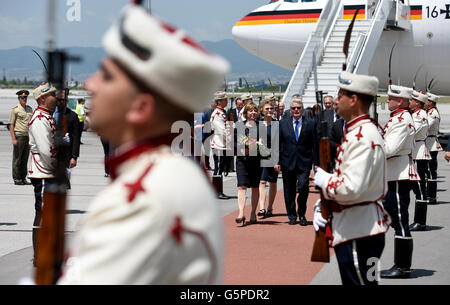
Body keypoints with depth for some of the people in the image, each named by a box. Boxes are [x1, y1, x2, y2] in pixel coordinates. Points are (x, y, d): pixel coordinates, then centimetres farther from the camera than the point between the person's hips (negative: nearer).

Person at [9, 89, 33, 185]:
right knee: (17, 159, -2)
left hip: (28, 137, 6)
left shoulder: (30, 109, 14)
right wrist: (13, 138, -14)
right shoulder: (15, 110, -4)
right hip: (19, 136, -6)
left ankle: (23, 178, 15)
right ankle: (16, 179, 2)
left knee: (25, 159, 9)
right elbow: (11, 125, -6)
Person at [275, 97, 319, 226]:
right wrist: (277, 161, 2)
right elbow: (278, 144, 8)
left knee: (303, 187, -15)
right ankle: (292, 216, 20)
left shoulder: (310, 124, 4)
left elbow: (315, 145, 4)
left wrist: (316, 162, 0)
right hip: (287, 162, 2)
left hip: (304, 163, -2)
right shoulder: (283, 123, 7)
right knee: (289, 191, 6)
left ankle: (301, 214, 3)